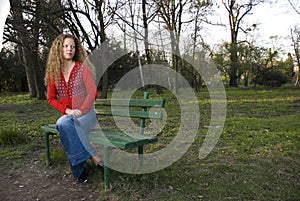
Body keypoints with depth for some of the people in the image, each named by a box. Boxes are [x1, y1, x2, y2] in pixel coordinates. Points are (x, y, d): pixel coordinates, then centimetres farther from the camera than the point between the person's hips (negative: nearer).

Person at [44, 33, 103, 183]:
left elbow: (92, 93, -7)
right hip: (67, 116, 3)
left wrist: (80, 111, -20)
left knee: (64, 124, -33)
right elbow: (51, 99, 9)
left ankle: (81, 165, -21)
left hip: (86, 114, -3)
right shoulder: (53, 72, 8)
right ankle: (93, 157, -24)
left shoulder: (83, 68, -2)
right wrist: (67, 110, -9)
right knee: (63, 123, -33)